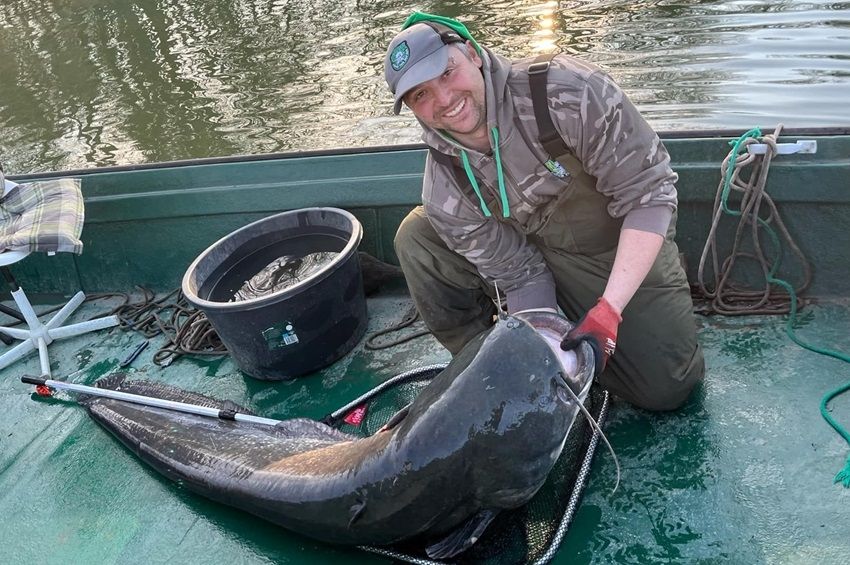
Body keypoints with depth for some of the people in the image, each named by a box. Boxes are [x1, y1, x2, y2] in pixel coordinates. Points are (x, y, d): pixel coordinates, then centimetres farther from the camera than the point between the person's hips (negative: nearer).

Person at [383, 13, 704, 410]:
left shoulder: (567, 92, -31)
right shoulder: (443, 188, -20)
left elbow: (649, 195, -27)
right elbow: (520, 277, -13)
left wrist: (608, 311, -34)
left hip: (629, 251, -1)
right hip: (539, 254, 2)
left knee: (666, 388, -11)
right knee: (416, 236, -16)